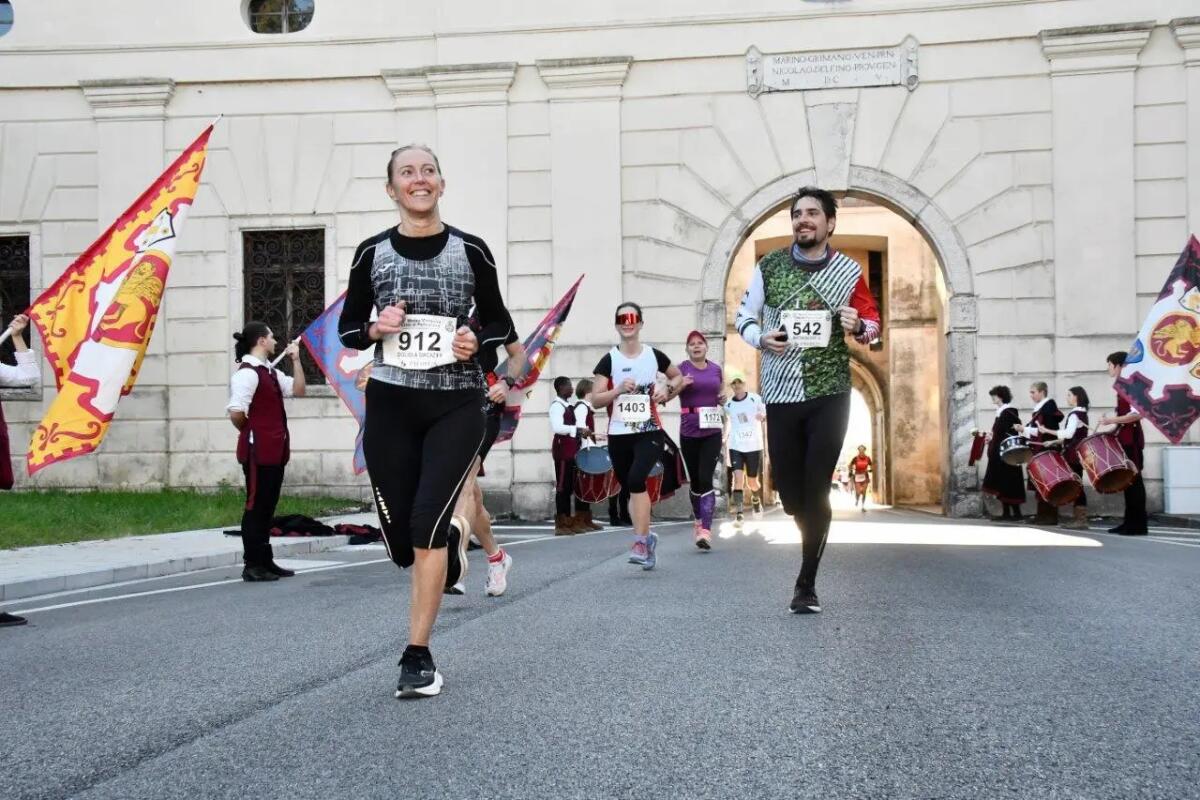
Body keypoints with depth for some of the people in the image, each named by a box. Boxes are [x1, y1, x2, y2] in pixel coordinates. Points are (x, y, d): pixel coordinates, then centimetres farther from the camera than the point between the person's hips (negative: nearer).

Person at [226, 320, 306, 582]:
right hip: (258, 450, -9)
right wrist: (249, 432, -5)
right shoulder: (247, 372, -14)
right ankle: (252, 565, 2)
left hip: (275, 450, 9)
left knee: (267, 506, 13)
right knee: (256, 506, -4)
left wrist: (296, 360, 8)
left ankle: (265, 561, 20)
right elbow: (235, 412, -23)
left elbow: (298, 390, 17)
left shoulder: (270, 371, 16)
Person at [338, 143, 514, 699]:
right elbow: (347, 329, 11)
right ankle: (451, 542, 44)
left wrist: (476, 341, -12)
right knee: (402, 543, 5)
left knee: (426, 523, -15)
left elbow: (499, 323, 9)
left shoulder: (470, 251, 0)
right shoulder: (372, 252, 3)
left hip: (456, 405, -2)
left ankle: (417, 658, -4)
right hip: (390, 404, 2)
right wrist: (376, 329, -11)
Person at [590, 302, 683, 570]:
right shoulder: (609, 360, 0)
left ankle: (640, 542, -21)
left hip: (649, 433, -2)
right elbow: (595, 399, -2)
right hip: (618, 436, 2)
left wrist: (667, 388, -1)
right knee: (630, 487, 10)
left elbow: (678, 376, 21)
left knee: (636, 479, -24)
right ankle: (647, 536, 31)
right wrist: (618, 390, -19)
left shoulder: (654, 356, 3)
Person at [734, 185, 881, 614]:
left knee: (815, 492, -5)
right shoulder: (768, 266, 3)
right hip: (781, 394, 2)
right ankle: (814, 537, 38)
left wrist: (859, 327, -12)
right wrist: (760, 338, -11)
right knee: (789, 490, 5)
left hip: (829, 394, -1)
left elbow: (873, 321, 11)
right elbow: (744, 315, 10)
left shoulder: (848, 271, 2)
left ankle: (806, 584, 5)